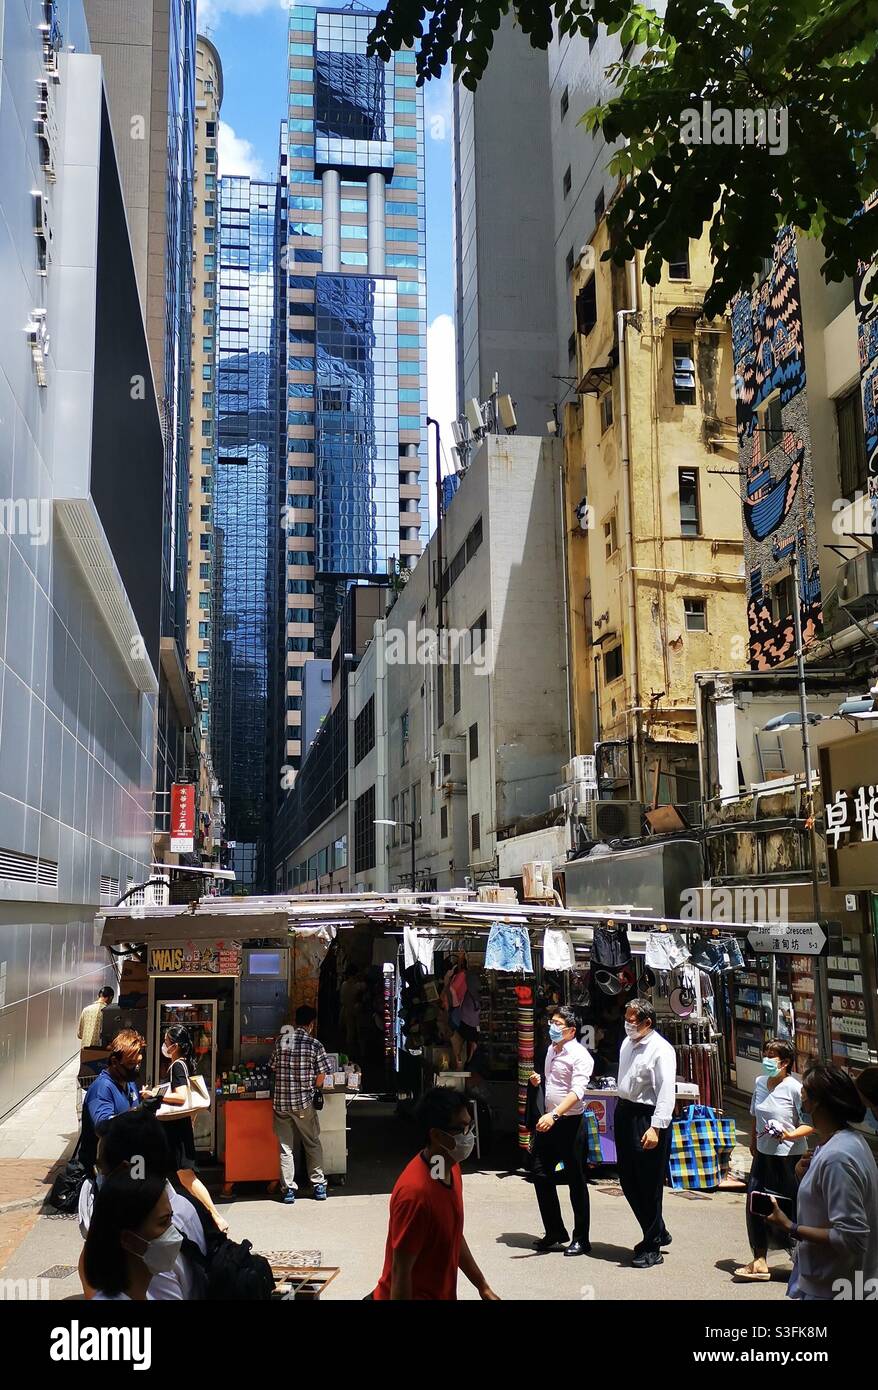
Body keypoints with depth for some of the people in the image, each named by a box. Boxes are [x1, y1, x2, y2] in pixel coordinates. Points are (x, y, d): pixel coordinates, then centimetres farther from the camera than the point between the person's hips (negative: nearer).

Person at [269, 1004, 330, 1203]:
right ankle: (318, 1186, 17)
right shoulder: (315, 1045, -8)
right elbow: (320, 1078, -7)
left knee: (286, 1148, 9)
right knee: (313, 1144, 14)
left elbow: (274, 1068, 8)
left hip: (281, 1102, 2)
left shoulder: (281, 1041, 1)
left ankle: (288, 1190, 8)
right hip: (304, 1104, -2)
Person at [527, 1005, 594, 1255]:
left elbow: (577, 1092, -27)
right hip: (548, 1120, 8)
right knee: (540, 1173, 11)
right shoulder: (551, 1050, 11)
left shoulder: (579, 1055, -15)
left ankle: (581, 1239, 14)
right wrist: (539, 1080, 5)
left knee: (576, 1180, 2)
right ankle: (554, 1233, 24)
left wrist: (554, 1115, -39)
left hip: (570, 1121, -8)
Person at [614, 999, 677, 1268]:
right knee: (628, 1181, 14)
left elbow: (667, 1092, -21)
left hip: (647, 1118, -9)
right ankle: (658, 1233, 31)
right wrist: (620, 1111, 18)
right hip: (624, 1114, 9)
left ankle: (652, 1248, 12)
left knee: (649, 1185, 0)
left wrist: (656, 1127, -28)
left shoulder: (661, 1050, -15)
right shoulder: (627, 1044, 11)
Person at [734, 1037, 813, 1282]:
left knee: (790, 1208, 5)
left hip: (789, 1156, -6)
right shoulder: (760, 1083, 4)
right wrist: (753, 1142, 22)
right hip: (764, 1154, 6)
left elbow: (811, 1124, -15)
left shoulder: (794, 1088, -16)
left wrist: (790, 1135, -29)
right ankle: (759, 1262, 12)